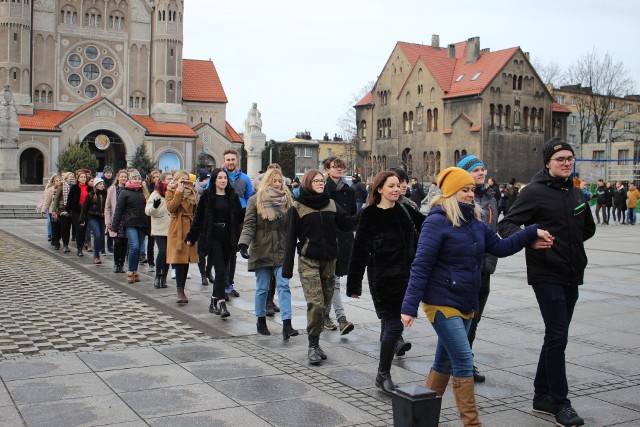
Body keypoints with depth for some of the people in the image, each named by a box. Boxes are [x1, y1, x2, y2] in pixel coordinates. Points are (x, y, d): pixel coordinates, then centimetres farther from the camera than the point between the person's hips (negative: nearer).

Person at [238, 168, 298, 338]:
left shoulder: (287, 200, 8)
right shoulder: (255, 201, 0)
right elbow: (249, 225, -7)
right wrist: (243, 244, -21)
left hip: (281, 252, 2)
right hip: (261, 251, -2)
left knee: (284, 286, -6)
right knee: (262, 288, 8)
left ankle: (287, 324, -10)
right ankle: (261, 320, 24)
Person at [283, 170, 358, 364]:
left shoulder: (331, 204, 8)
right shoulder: (298, 207, -2)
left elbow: (346, 223, 6)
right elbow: (291, 237, -3)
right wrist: (287, 267, -5)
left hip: (329, 260, 4)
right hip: (308, 261, -4)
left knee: (325, 303, 8)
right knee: (316, 303, -14)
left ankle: (316, 343, 21)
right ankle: (313, 345, -2)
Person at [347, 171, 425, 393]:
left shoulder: (405, 211, 8)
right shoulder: (370, 215, -6)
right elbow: (360, 250, -7)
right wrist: (354, 284, -9)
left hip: (404, 276, 5)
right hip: (382, 279, -5)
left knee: (390, 323, 13)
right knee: (394, 325, -9)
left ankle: (384, 373, 28)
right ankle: (383, 374, 5)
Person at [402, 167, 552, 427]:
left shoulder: (475, 222, 8)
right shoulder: (437, 222, -14)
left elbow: (500, 247, 14)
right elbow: (420, 267, -17)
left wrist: (533, 232, 4)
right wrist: (410, 307, -20)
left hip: (466, 304, 8)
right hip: (442, 303, -8)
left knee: (445, 361, 15)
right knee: (464, 361, -9)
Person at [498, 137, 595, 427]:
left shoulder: (576, 194, 12)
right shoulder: (535, 191, -9)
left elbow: (588, 227, 28)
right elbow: (506, 224, -13)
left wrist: (569, 241, 13)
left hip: (571, 275, 7)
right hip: (546, 274, -7)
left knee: (556, 337, 13)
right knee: (557, 336, -8)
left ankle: (542, 395, 24)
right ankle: (560, 402, 1)